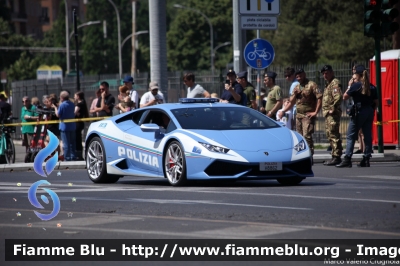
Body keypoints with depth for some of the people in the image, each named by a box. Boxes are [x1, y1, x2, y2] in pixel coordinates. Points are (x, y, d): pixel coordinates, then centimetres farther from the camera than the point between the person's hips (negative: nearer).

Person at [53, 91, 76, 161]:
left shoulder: (62, 105, -14)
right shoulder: (72, 104, 7)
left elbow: (58, 115, -11)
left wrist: (55, 108, 4)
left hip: (64, 126, -6)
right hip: (72, 126, 6)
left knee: (66, 143, -4)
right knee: (72, 142, 12)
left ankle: (67, 157, -5)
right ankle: (73, 156, 15)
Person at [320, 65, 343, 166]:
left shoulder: (335, 83, -10)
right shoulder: (328, 84, 22)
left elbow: (338, 97, -23)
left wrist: (333, 109, -22)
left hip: (333, 114, -11)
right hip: (328, 114, 11)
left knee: (333, 135, -12)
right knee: (329, 135, 13)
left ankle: (336, 157, -13)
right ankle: (335, 156, 18)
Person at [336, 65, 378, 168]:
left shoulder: (356, 85, -10)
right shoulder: (372, 87, 6)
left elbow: (345, 97, -5)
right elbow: (376, 102, 10)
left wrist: (348, 88, 8)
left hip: (359, 112, -5)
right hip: (370, 112, 6)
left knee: (351, 136, -2)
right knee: (368, 136, 8)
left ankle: (347, 159, -8)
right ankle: (366, 159, 7)